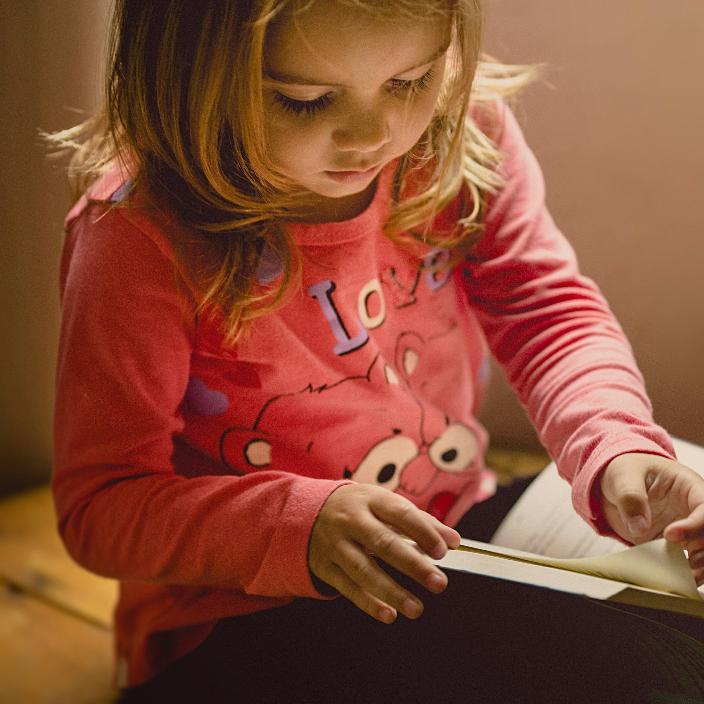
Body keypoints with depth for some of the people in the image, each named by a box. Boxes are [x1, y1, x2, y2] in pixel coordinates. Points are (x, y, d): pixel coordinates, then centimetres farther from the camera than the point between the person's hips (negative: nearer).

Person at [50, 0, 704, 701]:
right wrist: (299, 524, -33)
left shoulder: (462, 129, -9)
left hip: (454, 540, 6)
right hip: (244, 621, -5)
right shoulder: (138, 241, -24)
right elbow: (100, 504, -18)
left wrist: (618, 450, -23)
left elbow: (546, 309, -3)